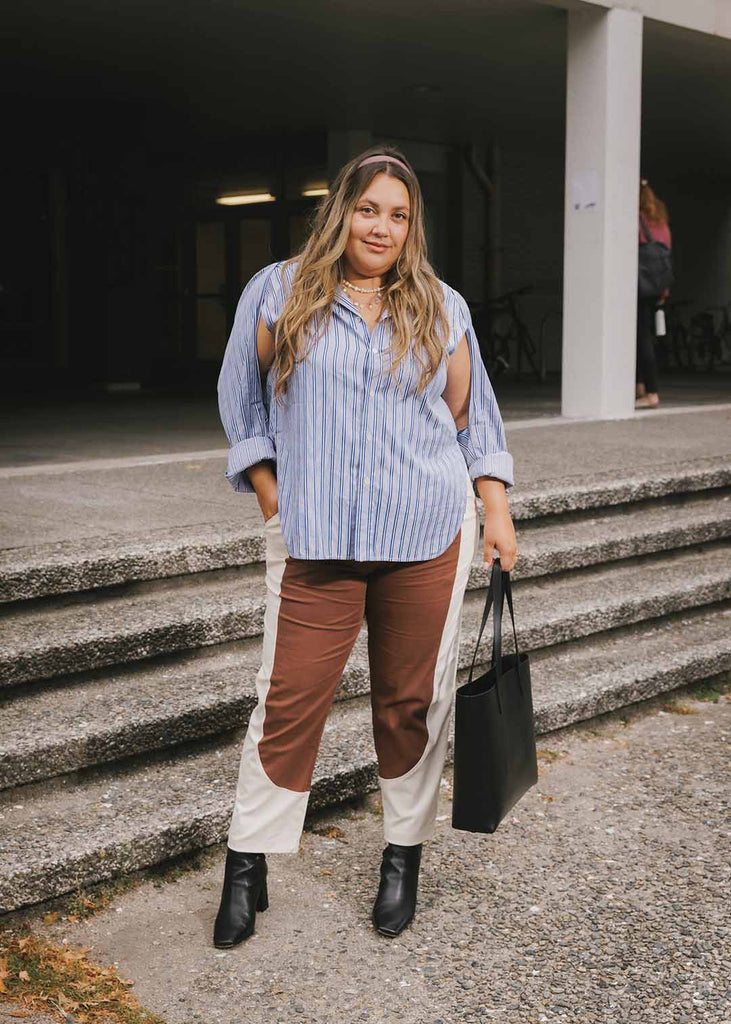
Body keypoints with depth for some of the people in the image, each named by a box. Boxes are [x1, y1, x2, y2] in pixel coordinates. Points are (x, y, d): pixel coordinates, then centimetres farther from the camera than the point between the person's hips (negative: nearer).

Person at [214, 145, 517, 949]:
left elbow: (472, 416, 14)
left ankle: (403, 857, 25)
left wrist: (496, 511, 7)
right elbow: (241, 399, 10)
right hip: (314, 541, -1)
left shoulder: (441, 308, 9)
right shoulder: (279, 293, 4)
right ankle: (246, 871, 12)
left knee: (413, 699, 7)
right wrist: (270, 495, 2)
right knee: (290, 700, -2)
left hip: (428, 535, 2)